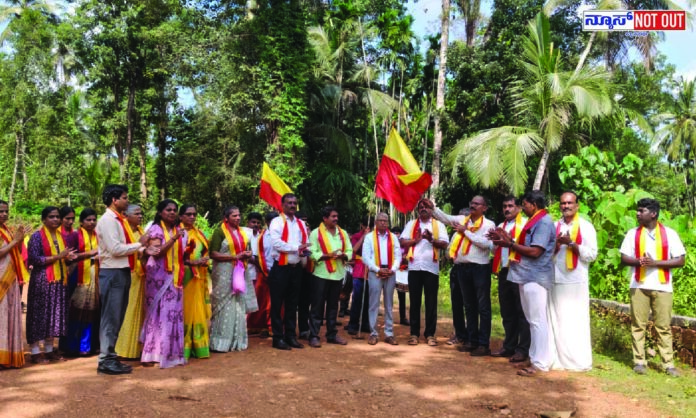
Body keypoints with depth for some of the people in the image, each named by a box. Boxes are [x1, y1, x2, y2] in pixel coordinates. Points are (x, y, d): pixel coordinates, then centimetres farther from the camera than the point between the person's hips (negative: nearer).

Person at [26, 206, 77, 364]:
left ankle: (49, 350, 17)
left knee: (55, 314, 9)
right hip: (42, 280, -7)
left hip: (59, 279, 7)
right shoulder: (37, 236, -6)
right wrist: (58, 257, -17)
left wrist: (68, 257, 1)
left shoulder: (61, 236, 14)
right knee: (40, 314, -3)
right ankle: (35, 352, 5)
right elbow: (34, 259, -14)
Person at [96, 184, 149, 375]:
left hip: (122, 272, 9)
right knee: (111, 318, -4)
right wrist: (139, 244, -12)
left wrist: (143, 249, 2)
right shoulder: (108, 220, -13)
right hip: (113, 274, -9)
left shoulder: (120, 220, 15)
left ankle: (110, 357, 23)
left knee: (117, 318, 14)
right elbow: (116, 249, -21)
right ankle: (106, 361, 3)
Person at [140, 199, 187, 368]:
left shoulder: (179, 231, 13)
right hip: (158, 277, -5)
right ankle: (153, 354, 0)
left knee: (174, 313, 4)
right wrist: (173, 239, -20)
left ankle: (171, 353, 10)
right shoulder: (155, 229, -3)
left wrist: (188, 251, 0)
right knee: (158, 312, -5)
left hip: (174, 277, 5)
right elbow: (156, 253, -15)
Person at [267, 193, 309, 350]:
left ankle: (291, 336, 21)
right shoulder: (277, 222, -6)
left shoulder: (301, 224, 13)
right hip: (281, 268, -6)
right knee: (277, 304, 1)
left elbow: (306, 243, 13)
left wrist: (304, 251, -10)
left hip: (296, 268, 6)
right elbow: (276, 243, -19)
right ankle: (278, 338, 9)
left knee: (292, 304, 12)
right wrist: (296, 248, -16)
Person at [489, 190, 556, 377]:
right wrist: (508, 240, 4)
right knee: (533, 320, 14)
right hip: (528, 277, 10)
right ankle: (535, 357, 23)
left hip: (535, 278, -10)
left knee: (537, 320, -6)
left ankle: (540, 363, -1)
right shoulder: (535, 221, 17)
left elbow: (535, 251, -21)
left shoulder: (543, 222, -14)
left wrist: (510, 244, -14)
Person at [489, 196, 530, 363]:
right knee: (507, 313, 13)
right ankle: (509, 347, 21)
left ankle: (523, 349, 4)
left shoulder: (525, 223, -3)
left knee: (521, 312, -2)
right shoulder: (501, 226, 20)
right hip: (504, 272, 7)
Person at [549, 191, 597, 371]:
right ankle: (559, 358, 13)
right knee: (557, 321, 6)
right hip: (556, 280, 4)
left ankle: (579, 361, 8)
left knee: (575, 322, -1)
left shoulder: (586, 227, 0)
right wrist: (557, 244, -9)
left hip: (576, 282, -4)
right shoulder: (554, 226, 11)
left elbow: (592, 255, -6)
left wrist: (571, 243, -15)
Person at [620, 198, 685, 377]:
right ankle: (639, 361, 11)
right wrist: (639, 261, -16)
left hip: (662, 287, -1)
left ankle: (668, 363, 8)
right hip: (639, 286, 2)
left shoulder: (669, 233, 1)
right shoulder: (633, 233, 6)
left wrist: (655, 263, -15)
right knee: (638, 324, 3)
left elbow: (680, 261, -3)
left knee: (664, 326, 3)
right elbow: (624, 258, 4)